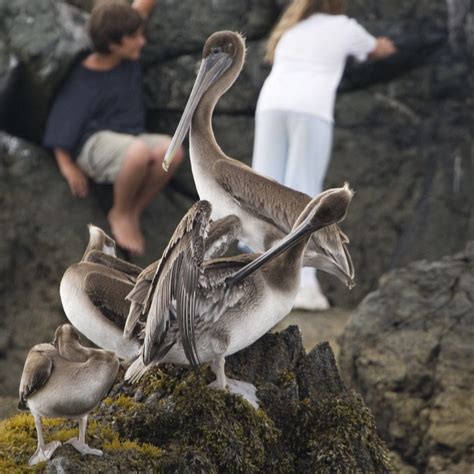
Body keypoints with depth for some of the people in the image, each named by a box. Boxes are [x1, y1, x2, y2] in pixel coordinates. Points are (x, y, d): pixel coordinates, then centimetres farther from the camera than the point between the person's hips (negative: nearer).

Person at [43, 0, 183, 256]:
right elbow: (61, 124, -11)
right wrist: (68, 167, -13)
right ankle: (120, 214, -12)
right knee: (139, 151, -40)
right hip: (95, 142, -6)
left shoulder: (127, 57, -1)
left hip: (127, 140, 7)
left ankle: (134, 212, -8)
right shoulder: (84, 83, -17)